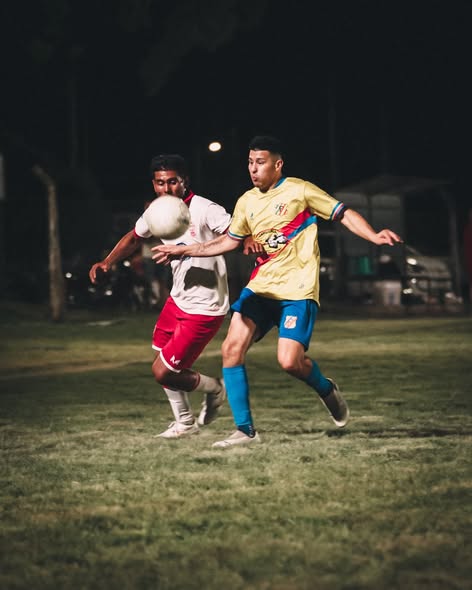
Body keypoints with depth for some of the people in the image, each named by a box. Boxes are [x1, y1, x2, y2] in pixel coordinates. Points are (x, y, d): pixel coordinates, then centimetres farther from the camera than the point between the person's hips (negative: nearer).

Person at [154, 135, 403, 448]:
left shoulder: (300, 190, -4)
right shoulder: (246, 202, 12)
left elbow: (344, 214, -4)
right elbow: (229, 241, 25)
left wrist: (375, 236, -21)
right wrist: (183, 250, 20)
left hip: (298, 291, -6)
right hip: (260, 287, 6)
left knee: (289, 361, -18)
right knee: (232, 348, -11)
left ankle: (327, 390, 18)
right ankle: (245, 429, -2)